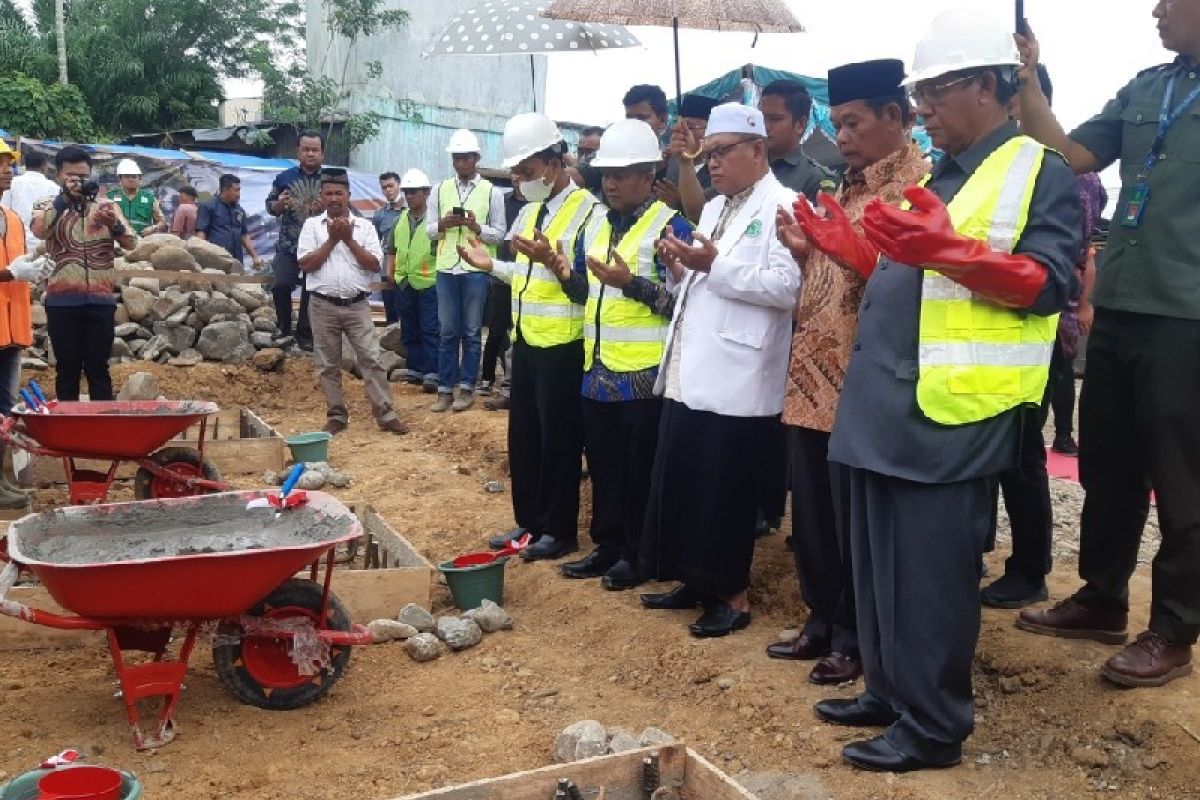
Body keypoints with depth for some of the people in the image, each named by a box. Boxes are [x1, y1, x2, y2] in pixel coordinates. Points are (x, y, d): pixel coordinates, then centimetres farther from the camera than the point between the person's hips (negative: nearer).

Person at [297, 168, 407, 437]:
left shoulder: (364, 226, 4)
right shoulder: (312, 225, 3)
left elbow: (375, 265, -4)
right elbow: (306, 264, -6)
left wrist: (349, 239, -10)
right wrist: (333, 240, -11)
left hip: (357, 305, 0)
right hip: (323, 306, 0)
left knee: (371, 359, -3)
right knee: (328, 364, 7)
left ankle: (385, 414, -1)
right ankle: (336, 416, 16)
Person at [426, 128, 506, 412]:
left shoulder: (491, 192, 1)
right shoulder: (440, 190, 9)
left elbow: (499, 234, -1)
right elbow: (429, 229, 8)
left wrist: (476, 227, -18)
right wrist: (443, 224, -12)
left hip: (476, 269, -2)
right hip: (446, 269, 2)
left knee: (471, 332, 4)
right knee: (448, 332, 7)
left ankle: (466, 388, 12)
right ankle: (445, 389, 13)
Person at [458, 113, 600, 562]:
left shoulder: (586, 209, -13)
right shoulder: (530, 211, 14)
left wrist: (552, 261, -31)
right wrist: (491, 265, 7)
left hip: (562, 344, -8)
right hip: (526, 339, 9)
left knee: (558, 440, 2)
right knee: (523, 436, 15)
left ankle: (559, 530, 16)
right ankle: (529, 521, 28)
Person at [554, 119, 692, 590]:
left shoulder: (670, 226, -9)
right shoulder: (596, 224, 13)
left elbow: (679, 300, -16)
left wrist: (630, 282, -25)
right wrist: (563, 271, 1)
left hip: (645, 373, -7)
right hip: (599, 370, 7)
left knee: (640, 469, 4)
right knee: (602, 464, 14)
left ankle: (638, 555, 17)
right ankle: (607, 546, 27)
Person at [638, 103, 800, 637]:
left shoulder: (783, 206, -7)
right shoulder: (714, 209, 20)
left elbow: (787, 288, -20)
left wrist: (715, 267, -21)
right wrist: (683, 264, 4)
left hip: (735, 380, -8)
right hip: (690, 373, 9)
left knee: (723, 492, 0)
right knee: (680, 483, 12)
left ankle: (732, 596, 14)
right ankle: (696, 581, 26)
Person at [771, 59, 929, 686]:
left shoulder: (918, 183, -6)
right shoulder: (849, 187, 19)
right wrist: (805, 250, 3)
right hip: (813, 369, 8)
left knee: (855, 516, 2)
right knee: (811, 510, 13)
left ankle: (856, 638, 17)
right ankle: (823, 621, 27)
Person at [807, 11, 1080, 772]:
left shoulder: (1041, 172, -3)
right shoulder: (938, 176, 21)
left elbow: (1048, 284, -16)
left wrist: (948, 250, -28)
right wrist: (852, 248, 14)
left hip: (951, 409, -8)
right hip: (888, 402, 9)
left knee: (931, 572, -2)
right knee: (881, 563, 14)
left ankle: (933, 724, 11)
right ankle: (889, 691, 29)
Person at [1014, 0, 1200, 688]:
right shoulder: (1144, 89, 12)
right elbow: (1070, 156, 8)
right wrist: (1027, 84, -1)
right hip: (1118, 309, 6)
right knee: (1105, 466, 15)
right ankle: (1103, 599, 31)